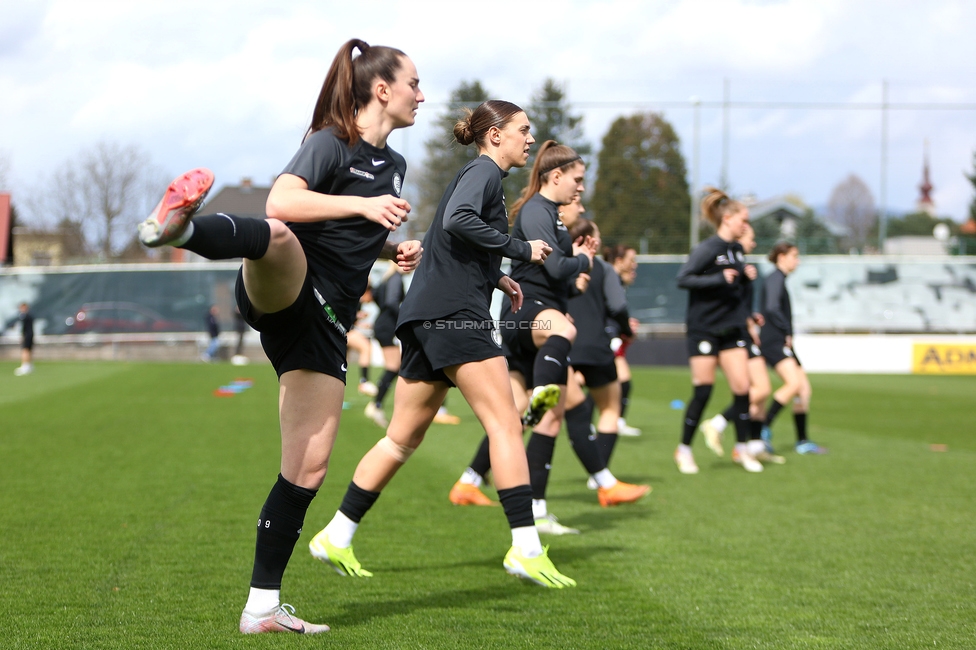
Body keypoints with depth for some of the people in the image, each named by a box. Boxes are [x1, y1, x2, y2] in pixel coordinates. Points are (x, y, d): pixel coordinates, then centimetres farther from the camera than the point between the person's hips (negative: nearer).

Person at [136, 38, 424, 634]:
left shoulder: (394, 165, 24)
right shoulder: (332, 142, 0)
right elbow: (282, 202, -18)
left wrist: (393, 250, 19)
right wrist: (361, 205, -25)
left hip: (326, 322, 7)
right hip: (287, 290, -7)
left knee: (308, 472, 2)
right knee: (276, 235, -43)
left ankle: (262, 606, 9)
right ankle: (176, 226, -73)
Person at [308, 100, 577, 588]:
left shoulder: (479, 175, 24)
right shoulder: (484, 172, -5)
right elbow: (457, 220, -25)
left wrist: (496, 278, 23)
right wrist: (521, 250, -18)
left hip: (427, 318, 10)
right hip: (454, 314, -10)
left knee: (403, 438, 13)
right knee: (505, 424, -11)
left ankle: (336, 538, 15)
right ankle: (526, 550, -15)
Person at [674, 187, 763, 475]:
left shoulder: (737, 250, 9)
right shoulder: (707, 249, -12)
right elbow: (683, 278, -19)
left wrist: (747, 274, 1)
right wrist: (720, 279, -25)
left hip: (731, 329, 7)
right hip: (704, 329, -6)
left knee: (742, 388, 0)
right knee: (703, 390, -3)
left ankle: (742, 448, 12)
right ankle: (684, 449, 11)